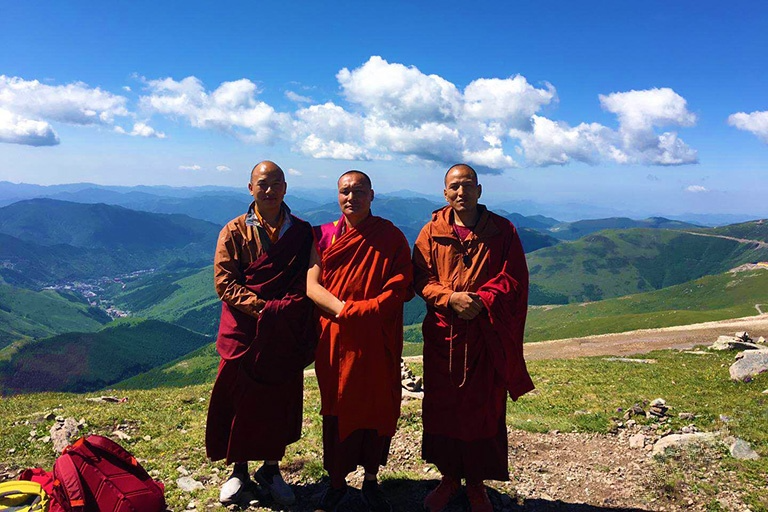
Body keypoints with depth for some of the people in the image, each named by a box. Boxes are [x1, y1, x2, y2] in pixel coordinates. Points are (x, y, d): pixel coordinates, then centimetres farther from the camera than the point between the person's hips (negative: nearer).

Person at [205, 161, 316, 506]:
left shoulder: (302, 233, 5)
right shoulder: (235, 231, 1)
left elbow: (311, 283, 4)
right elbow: (224, 282, -6)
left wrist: (289, 310, -14)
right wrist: (263, 308, -18)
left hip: (286, 335, 1)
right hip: (244, 332, -1)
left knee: (281, 403, 9)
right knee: (240, 401, 8)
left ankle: (271, 469, 29)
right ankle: (239, 470, 29)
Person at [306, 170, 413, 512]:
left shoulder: (391, 237, 0)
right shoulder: (323, 236, 5)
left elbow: (400, 289, -7)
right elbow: (311, 285, -3)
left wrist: (359, 311, -18)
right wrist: (343, 309, -19)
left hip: (378, 342, -1)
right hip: (335, 339, 1)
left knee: (376, 409, 8)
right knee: (336, 410, 10)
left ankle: (371, 481, 28)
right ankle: (337, 482, 28)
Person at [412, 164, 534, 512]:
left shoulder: (502, 231, 1)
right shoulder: (432, 232, 4)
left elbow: (513, 279, -3)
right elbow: (421, 278, 0)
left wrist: (481, 300, -19)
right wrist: (450, 298, -18)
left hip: (487, 336, -1)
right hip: (442, 334, 1)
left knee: (483, 409, 6)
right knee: (441, 407, 9)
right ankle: (449, 477, 28)